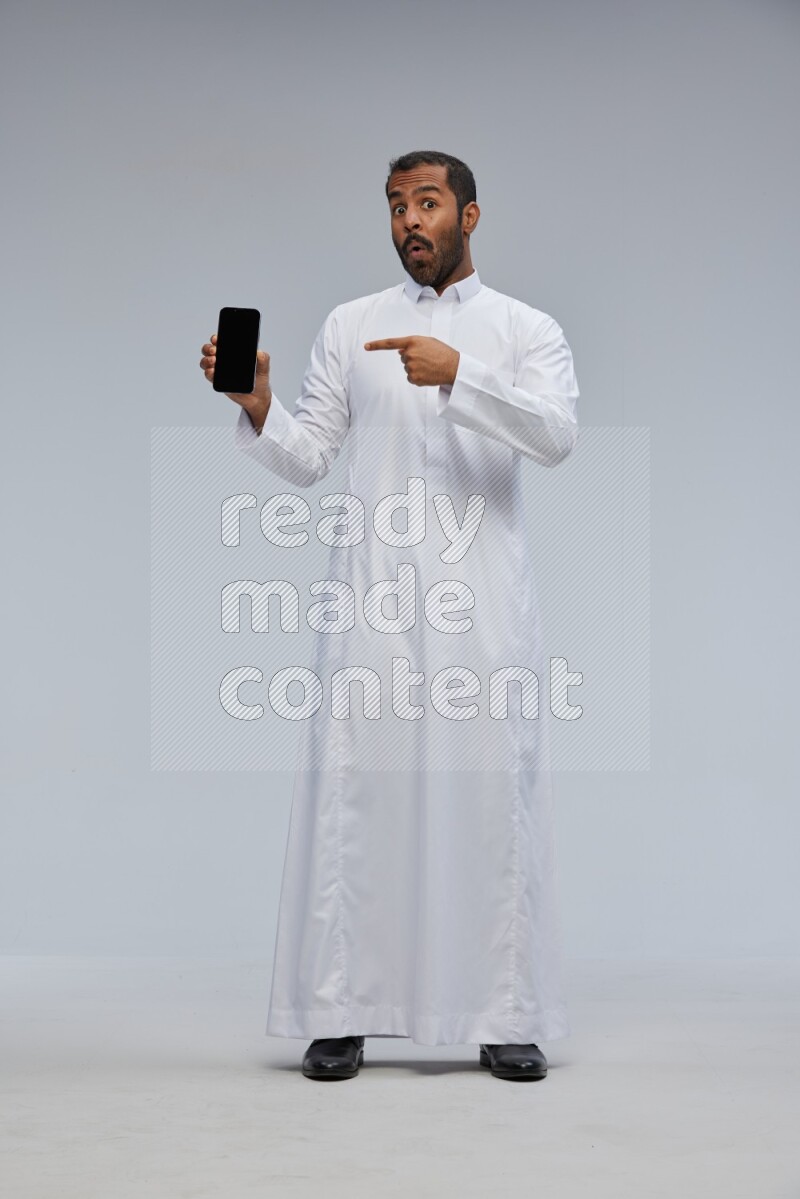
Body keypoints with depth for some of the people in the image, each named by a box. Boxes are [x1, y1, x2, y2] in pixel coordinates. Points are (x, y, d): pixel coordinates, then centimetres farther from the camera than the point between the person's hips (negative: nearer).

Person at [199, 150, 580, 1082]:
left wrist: (457, 375, -22)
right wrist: (256, 407, -11)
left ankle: (508, 1016, 7)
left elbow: (557, 434, -10)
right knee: (350, 789, -1)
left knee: (495, 790, -1)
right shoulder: (350, 325, 15)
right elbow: (305, 459, 9)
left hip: (482, 593, -1)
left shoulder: (527, 329, 9)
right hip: (370, 590, 1)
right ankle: (339, 1014, 5)